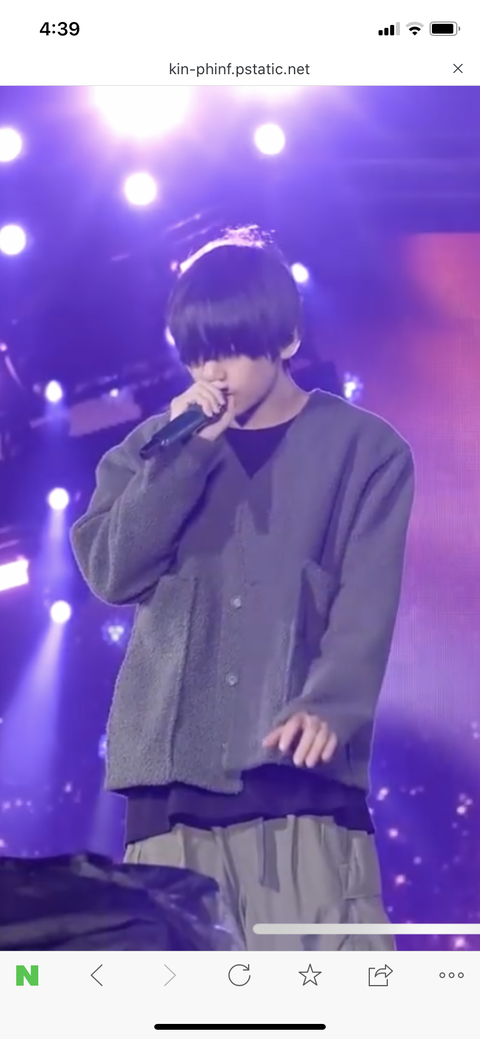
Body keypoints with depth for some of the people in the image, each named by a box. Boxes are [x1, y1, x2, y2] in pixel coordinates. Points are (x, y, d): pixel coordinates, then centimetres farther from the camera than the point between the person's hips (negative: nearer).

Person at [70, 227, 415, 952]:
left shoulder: (365, 449, 7)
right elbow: (111, 571, 2)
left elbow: (368, 601, -4)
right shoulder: (157, 448, 16)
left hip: (300, 771, -2)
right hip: (172, 766, 3)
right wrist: (184, 451, -6)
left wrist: (329, 706, -21)